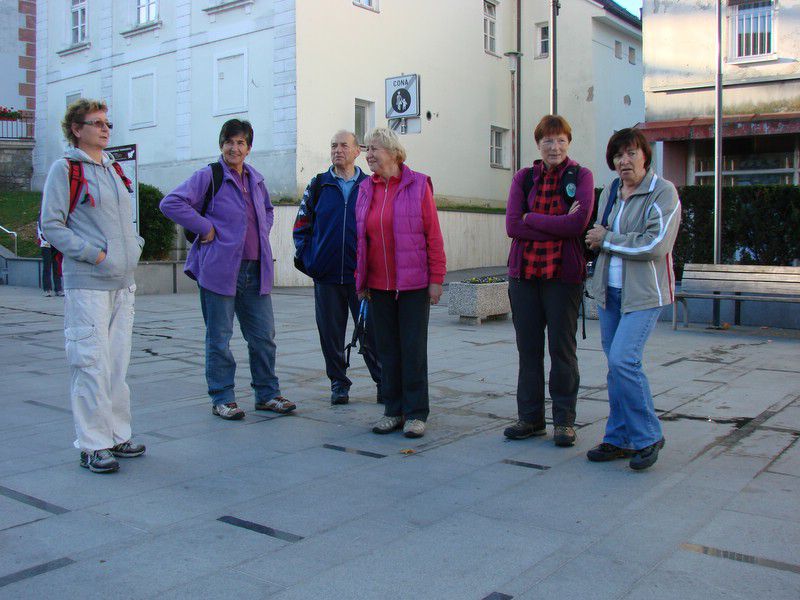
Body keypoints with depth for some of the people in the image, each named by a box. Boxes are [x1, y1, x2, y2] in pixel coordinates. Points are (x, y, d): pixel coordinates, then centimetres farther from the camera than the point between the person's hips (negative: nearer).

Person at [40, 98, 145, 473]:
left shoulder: (113, 169, 18)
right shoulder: (65, 169, -3)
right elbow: (51, 225, -9)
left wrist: (134, 248, 7)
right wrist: (95, 255, -15)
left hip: (122, 283, 7)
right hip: (86, 284, -7)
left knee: (117, 363, 12)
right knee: (91, 364, -6)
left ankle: (117, 435, 21)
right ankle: (92, 445, 2)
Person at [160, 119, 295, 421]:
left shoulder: (255, 179, 15)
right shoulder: (209, 176, -5)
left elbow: (267, 210, 34)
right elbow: (171, 203, -13)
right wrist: (205, 227, -14)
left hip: (255, 271, 6)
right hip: (220, 269, -6)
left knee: (264, 336, 9)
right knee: (219, 338, 3)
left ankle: (267, 394, 21)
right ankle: (222, 399, 14)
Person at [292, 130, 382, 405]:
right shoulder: (318, 185, 8)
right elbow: (301, 226, 12)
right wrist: (308, 259, 0)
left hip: (362, 276, -1)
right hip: (327, 277, 1)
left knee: (372, 331, 0)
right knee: (331, 334, 7)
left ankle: (384, 382, 14)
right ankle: (339, 383, 22)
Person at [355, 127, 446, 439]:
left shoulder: (418, 185, -3)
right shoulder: (366, 189, 9)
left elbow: (433, 235, -5)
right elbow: (361, 238, 14)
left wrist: (436, 278, -8)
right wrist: (361, 280, 11)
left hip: (414, 284, -4)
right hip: (378, 285, 4)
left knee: (414, 348, 0)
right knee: (387, 348, 8)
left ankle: (415, 413, 9)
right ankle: (393, 410, 18)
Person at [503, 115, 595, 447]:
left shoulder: (581, 176, 2)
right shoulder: (523, 177, 9)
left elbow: (578, 222, -14)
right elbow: (512, 226, -4)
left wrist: (532, 218, -7)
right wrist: (558, 226, -12)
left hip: (564, 274, -3)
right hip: (524, 273, 3)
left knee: (562, 348, 2)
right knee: (528, 347, 8)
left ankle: (564, 419, 14)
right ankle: (530, 417, 20)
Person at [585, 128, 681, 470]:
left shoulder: (663, 193, -8)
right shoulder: (609, 194, 14)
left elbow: (655, 244, -20)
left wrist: (607, 240, -11)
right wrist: (597, 239, 2)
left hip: (644, 292, -7)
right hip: (609, 290, 7)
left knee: (622, 359, -18)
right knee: (615, 364, 9)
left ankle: (647, 437, 0)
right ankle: (620, 439, 18)